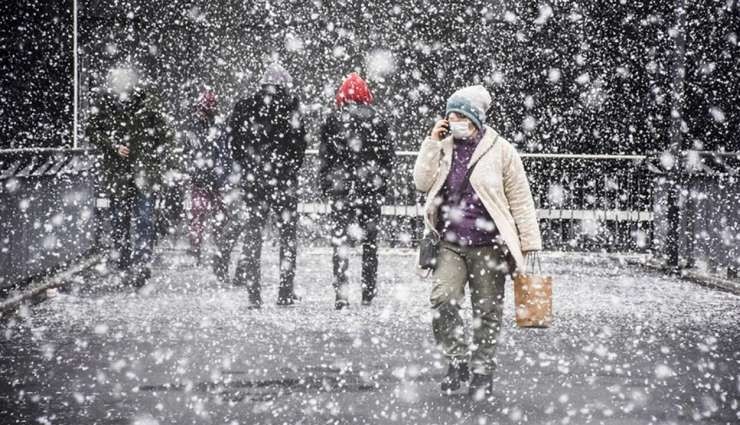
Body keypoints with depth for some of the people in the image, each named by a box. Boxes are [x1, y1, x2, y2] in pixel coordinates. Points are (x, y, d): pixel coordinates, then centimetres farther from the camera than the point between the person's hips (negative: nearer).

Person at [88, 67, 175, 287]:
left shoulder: (147, 100, -6)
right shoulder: (105, 102, -3)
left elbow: (165, 133, 3)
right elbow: (93, 131, 4)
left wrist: (164, 161, -2)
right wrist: (113, 145, -12)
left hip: (145, 170, -2)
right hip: (116, 172, 2)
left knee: (143, 218, -10)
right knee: (119, 220, 7)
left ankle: (142, 265, -9)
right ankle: (124, 267, 16)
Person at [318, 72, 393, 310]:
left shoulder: (333, 121, -3)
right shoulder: (377, 121, 0)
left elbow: (324, 158, 0)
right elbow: (388, 157, 4)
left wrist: (326, 187, 8)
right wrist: (381, 183, 14)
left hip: (340, 189, -1)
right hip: (371, 190, 1)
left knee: (340, 240, 1)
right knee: (370, 240, 11)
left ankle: (341, 295, -7)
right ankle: (369, 293, 14)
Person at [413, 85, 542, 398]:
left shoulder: (500, 150, -1)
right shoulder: (443, 148, 10)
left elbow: (520, 199, 1)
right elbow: (422, 182, -1)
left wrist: (530, 242, -2)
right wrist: (432, 143, -5)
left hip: (488, 245, -2)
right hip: (450, 245, 2)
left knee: (487, 311, 4)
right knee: (442, 300, -17)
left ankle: (482, 369, 19)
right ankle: (458, 359, 2)